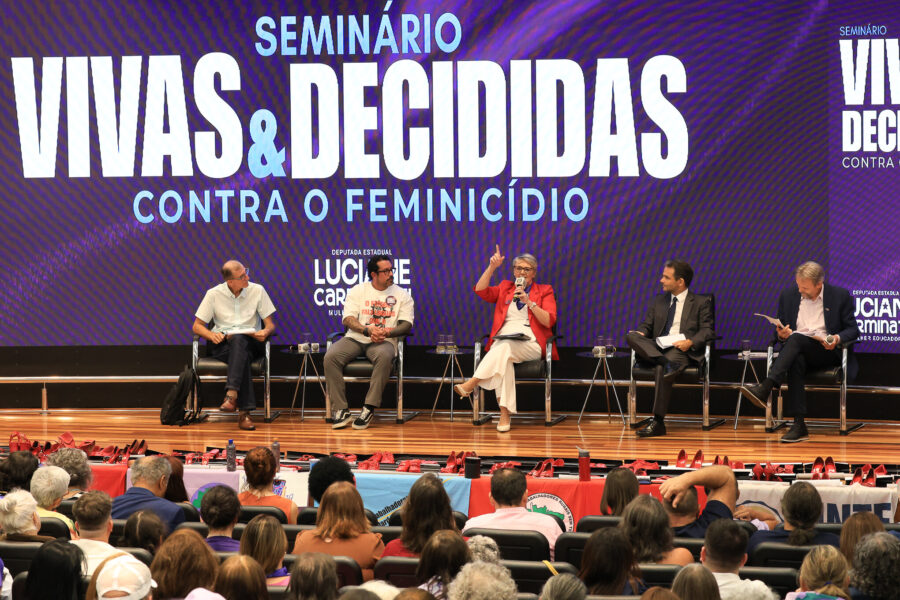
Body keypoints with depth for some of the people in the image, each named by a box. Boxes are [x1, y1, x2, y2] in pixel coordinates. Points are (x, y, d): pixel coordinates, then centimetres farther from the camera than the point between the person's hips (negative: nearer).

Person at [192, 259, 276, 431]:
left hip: (250, 341, 0)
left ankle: (231, 395, -54)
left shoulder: (257, 291, 6)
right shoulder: (214, 294, 5)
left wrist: (266, 332, -19)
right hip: (221, 343, 0)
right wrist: (211, 335, -15)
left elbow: (270, 324, 7)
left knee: (238, 340, -40)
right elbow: (197, 326, 7)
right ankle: (245, 411, -48)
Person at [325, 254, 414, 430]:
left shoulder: (402, 295, 9)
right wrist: (368, 330, -19)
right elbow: (348, 319, -1)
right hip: (355, 338, 1)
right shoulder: (357, 291, 9)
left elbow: (407, 325, 1)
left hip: (383, 342, -1)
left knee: (384, 356, -39)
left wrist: (387, 332, -20)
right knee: (330, 356, -28)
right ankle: (341, 410, -26)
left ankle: (369, 409, -34)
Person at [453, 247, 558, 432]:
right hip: (501, 341, 2)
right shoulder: (505, 288, 24)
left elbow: (549, 321, 3)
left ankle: (470, 384, -43)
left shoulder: (544, 291, 16)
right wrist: (492, 267, 1)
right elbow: (481, 290, 9)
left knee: (505, 348, -38)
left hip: (530, 344, -2)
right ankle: (505, 413, -43)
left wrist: (529, 302, -9)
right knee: (504, 360, -36)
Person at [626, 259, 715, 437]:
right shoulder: (659, 301, 24)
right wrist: (640, 333, -4)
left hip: (683, 350, -5)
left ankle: (658, 423, -35)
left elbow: (707, 330, 1)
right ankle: (667, 362, -44)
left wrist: (690, 342, -19)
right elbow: (646, 325, 21)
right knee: (631, 336, -24)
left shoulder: (701, 302, 9)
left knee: (662, 369, -37)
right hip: (657, 347, 5)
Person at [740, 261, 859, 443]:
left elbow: (852, 329, 7)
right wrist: (781, 334, -4)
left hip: (827, 352, -2)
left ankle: (765, 388, -48)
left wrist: (838, 338, -16)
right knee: (796, 363, -37)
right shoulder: (788, 295, 14)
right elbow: (781, 329, 21)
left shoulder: (840, 296, 5)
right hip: (797, 352, 2)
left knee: (796, 339, -34)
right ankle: (799, 425, -42)